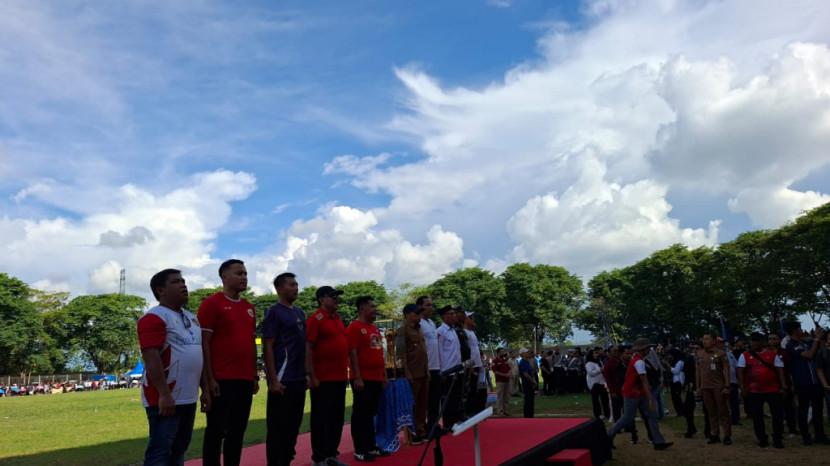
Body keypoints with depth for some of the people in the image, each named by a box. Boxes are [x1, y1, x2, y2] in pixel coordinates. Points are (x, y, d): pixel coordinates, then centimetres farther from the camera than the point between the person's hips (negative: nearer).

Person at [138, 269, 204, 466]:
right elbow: (152, 359, -20)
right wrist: (164, 395, -24)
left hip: (189, 398, 8)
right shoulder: (154, 318, -12)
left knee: (179, 450, 15)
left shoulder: (192, 318, 16)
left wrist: (205, 389, 17)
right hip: (165, 399, -8)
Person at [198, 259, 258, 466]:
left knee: (238, 431, 11)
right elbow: (204, 343, -10)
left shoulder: (249, 308, 15)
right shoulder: (211, 303, -6)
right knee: (216, 431, 2)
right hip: (221, 380, -7)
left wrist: (255, 376, 15)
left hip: (245, 380, 7)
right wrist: (210, 379, -14)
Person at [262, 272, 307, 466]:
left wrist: (307, 374, 15)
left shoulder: (300, 313, 15)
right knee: (278, 427, 0)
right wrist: (273, 380, -17)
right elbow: (267, 347, -12)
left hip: (299, 379, 8)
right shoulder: (274, 312, -7)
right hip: (282, 380, -8)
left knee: (293, 425, 14)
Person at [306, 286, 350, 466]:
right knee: (321, 418, 1)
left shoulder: (338, 319, 14)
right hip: (323, 379, -8)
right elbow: (308, 349, -14)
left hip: (340, 377, 8)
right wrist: (312, 376, -18)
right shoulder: (315, 319, -10)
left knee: (337, 417, 13)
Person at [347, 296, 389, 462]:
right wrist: (357, 377, -20)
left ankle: (371, 447, 22)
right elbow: (352, 354, -16)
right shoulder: (354, 327, -10)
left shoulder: (375, 329, 16)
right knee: (360, 415, 0)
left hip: (377, 379, 8)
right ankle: (359, 451, 6)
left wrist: (384, 375, 18)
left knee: (371, 414, 14)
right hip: (363, 379, -8)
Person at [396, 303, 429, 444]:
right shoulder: (403, 331, -8)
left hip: (423, 373, 8)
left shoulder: (419, 330, 16)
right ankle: (412, 433, 4)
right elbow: (401, 353, -14)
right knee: (412, 404, -2)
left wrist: (427, 370, 15)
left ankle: (421, 431, 21)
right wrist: (407, 372, -18)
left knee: (423, 403, 12)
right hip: (413, 374, -8)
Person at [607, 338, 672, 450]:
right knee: (627, 419, -1)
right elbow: (644, 382, -24)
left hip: (638, 393, 10)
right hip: (631, 394, -10)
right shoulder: (639, 362, -22)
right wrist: (650, 399, -25)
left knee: (650, 416, 5)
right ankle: (608, 437, 13)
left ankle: (658, 442, 7)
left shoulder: (636, 359, 9)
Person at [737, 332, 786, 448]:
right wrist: (742, 386, -7)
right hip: (753, 391, 1)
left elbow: (780, 371, 3)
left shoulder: (773, 355, 4)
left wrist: (783, 386, -5)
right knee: (757, 416, 4)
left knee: (778, 414, 0)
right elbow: (740, 371, 1)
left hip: (773, 390, 0)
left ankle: (778, 439, 14)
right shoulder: (745, 355, 4)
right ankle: (762, 439, 17)